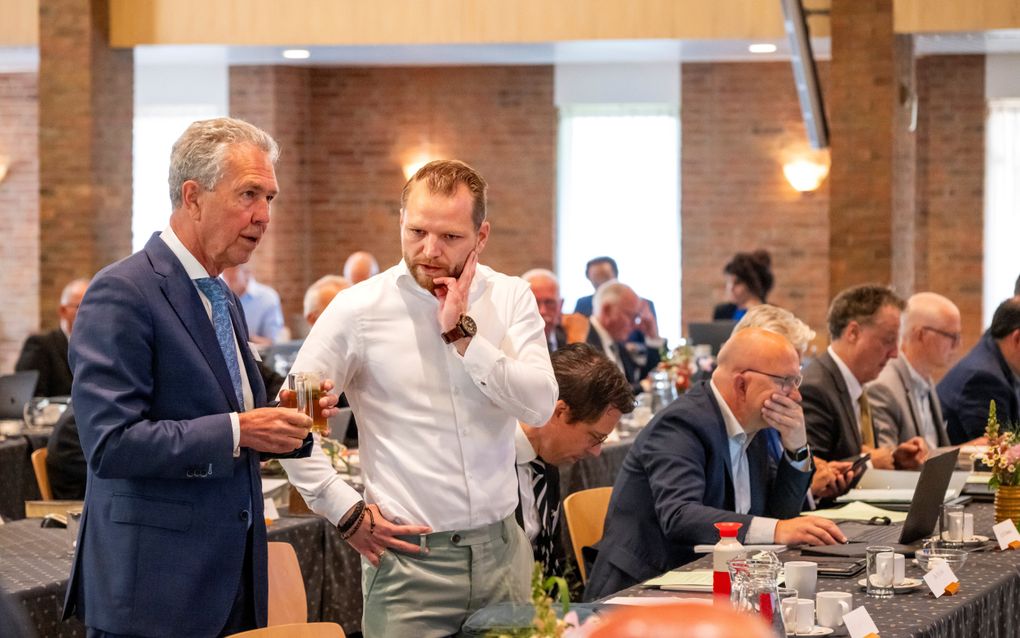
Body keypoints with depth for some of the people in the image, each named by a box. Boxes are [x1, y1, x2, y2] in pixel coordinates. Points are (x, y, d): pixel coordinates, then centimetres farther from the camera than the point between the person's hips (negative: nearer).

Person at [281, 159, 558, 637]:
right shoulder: (359, 310, -5)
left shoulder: (510, 300, 3)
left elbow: (539, 406, -9)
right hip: (410, 559, -3)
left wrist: (463, 332, -14)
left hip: (502, 549, 3)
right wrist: (349, 514, -5)